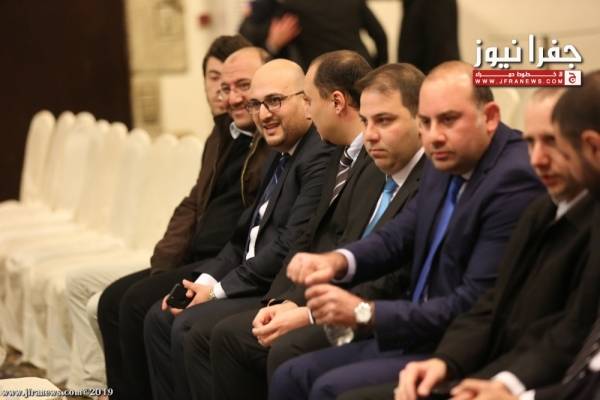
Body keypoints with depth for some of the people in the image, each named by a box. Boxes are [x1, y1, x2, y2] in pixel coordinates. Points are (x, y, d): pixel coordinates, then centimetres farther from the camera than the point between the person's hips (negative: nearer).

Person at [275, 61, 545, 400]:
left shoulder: (514, 180, -21)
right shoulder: (446, 162, 7)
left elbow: (473, 306, -24)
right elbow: (398, 237, 12)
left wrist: (365, 313, -24)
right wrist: (338, 261, -9)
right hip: (417, 335, 9)